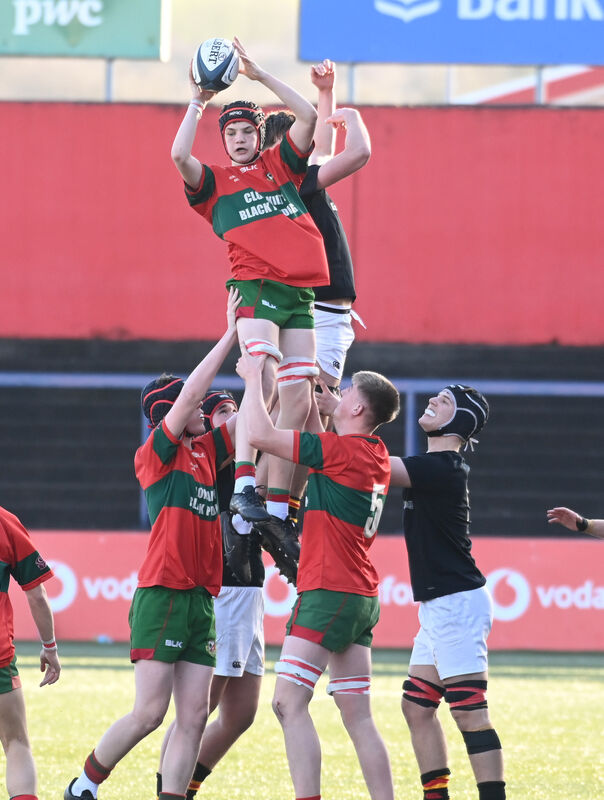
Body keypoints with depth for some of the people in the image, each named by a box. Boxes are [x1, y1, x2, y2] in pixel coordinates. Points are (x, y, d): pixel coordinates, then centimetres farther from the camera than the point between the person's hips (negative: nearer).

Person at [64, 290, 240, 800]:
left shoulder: (207, 451, 16)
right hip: (162, 595, -7)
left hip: (201, 600, 7)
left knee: (194, 717, -1)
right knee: (149, 712, -9)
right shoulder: (157, 453, -3)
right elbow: (189, 394, -13)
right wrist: (231, 334, -10)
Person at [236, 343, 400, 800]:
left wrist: (253, 377, -1)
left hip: (329, 591, -9)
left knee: (290, 703, -12)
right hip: (362, 596, 9)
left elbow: (261, 435, -14)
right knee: (357, 716, 8)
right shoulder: (377, 456, 13)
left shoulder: (341, 449, -13)